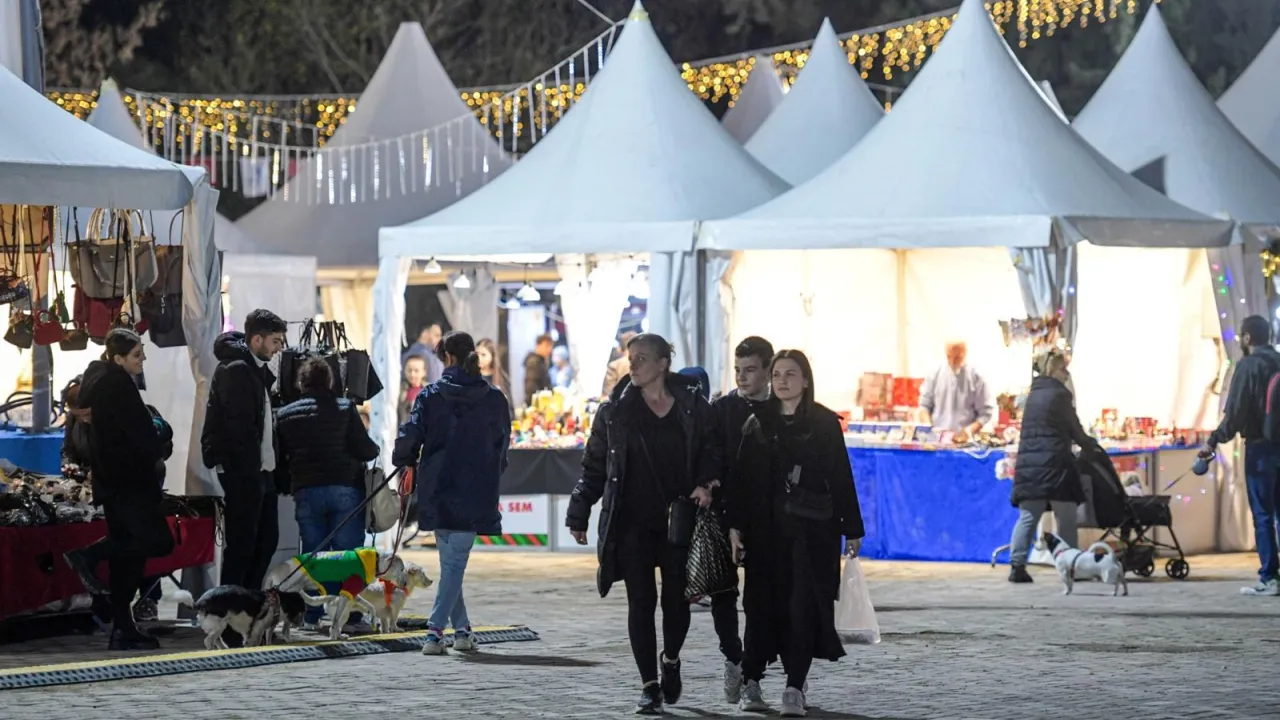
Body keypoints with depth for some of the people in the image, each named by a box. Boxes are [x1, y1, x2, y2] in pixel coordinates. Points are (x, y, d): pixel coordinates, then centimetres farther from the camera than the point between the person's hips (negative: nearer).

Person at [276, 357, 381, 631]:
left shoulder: (284, 415, 8)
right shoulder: (345, 408, 1)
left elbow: (278, 460, 8)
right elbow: (365, 449, -3)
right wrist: (375, 449, 18)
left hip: (306, 492, 2)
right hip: (344, 488, -2)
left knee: (312, 554, 8)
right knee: (348, 554, -1)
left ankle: (312, 617, 5)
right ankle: (350, 616, -7)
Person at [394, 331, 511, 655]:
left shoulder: (431, 396, -4)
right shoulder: (494, 398, 0)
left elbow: (409, 437, -8)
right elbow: (503, 445, 7)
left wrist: (405, 460, 13)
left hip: (437, 492, 0)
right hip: (475, 494, 0)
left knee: (450, 560, 15)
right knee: (455, 562, 0)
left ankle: (461, 628, 16)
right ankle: (436, 630, -11)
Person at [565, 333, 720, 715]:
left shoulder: (692, 407, 2)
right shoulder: (615, 411, 3)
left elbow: (711, 451, 8)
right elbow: (594, 467, 7)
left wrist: (704, 484, -12)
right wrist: (579, 516, 7)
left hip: (678, 521, 0)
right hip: (631, 523, 0)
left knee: (676, 599, 3)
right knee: (641, 602, -2)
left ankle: (671, 661, 32)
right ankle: (650, 687, 3)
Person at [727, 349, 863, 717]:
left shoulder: (825, 423, 2)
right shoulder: (758, 424, 8)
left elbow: (841, 477, 2)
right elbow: (742, 479, 6)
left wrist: (852, 530, 0)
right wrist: (735, 526, -2)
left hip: (812, 531, -2)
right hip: (766, 529, 2)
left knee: (803, 605, -6)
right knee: (763, 604, 3)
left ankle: (795, 688, -5)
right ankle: (751, 682, 12)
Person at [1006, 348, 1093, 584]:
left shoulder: (1033, 395, 17)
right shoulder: (1059, 394, -4)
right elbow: (1074, 429, 1)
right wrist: (1090, 445, 21)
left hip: (1028, 461, 6)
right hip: (1053, 461, -6)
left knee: (1028, 517, 3)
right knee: (1066, 518, 2)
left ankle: (1017, 565, -6)